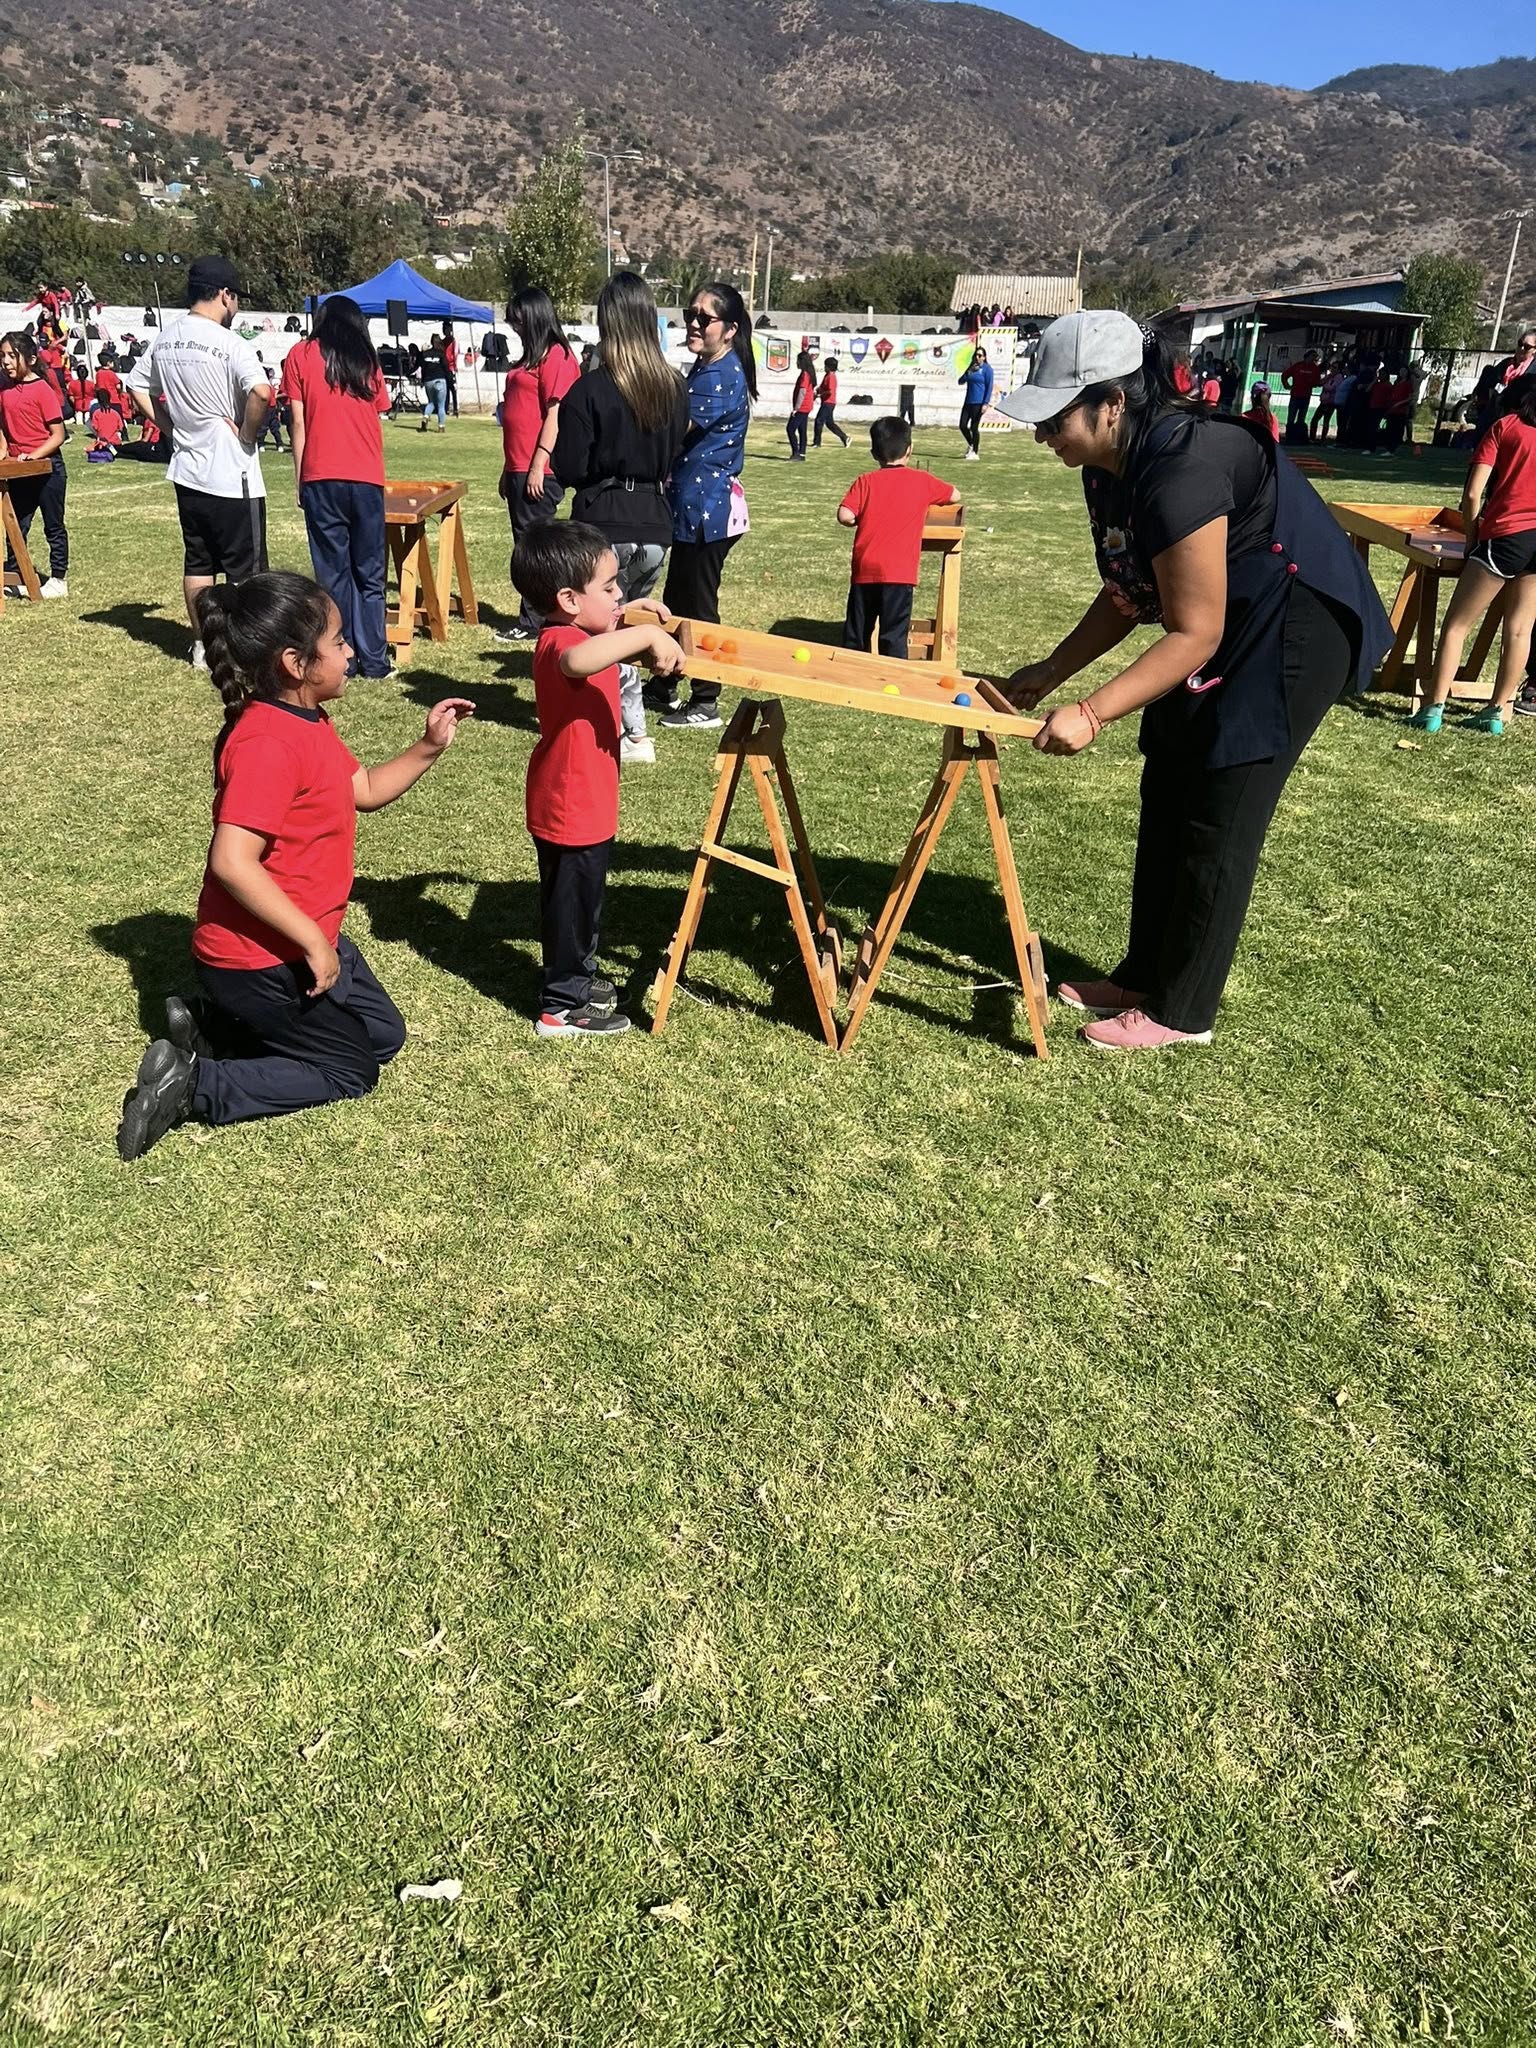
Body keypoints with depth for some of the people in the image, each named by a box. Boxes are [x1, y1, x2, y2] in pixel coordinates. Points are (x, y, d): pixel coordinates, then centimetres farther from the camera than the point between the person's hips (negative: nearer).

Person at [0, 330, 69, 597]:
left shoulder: (43, 390, -11)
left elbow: (58, 435, -13)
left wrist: (33, 455, -21)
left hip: (47, 467, -6)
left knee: (54, 525, 6)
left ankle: (59, 578, 14)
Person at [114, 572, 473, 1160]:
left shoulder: (306, 722, 5)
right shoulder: (268, 744, -27)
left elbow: (365, 790, 19)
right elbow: (232, 863, -33)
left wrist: (428, 747, 5)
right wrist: (313, 942, -27)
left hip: (306, 938, 10)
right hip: (260, 959, -10)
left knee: (383, 1036, 19)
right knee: (351, 1072, 2)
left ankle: (213, 1028, 17)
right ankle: (192, 1084, 1)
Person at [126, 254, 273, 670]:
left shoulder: (164, 341, 8)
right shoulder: (228, 343, -14)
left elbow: (137, 387, 18)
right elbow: (261, 392, -28)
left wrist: (170, 427, 15)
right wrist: (247, 434, -14)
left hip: (187, 471, 7)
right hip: (231, 475, -7)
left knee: (197, 561, 14)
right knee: (245, 566, 1)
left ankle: (202, 646, 19)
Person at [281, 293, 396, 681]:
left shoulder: (300, 355, 6)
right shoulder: (368, 360, 12)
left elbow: (298, 422, 2)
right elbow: (378, 420, 14)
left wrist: (299, 479, 6)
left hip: (321, 478, -1)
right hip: (367, 478, 2)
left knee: (334, 571, 3)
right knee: (369, 573, 8)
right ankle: (373, 659, 6)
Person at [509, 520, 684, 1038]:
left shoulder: (579, 634, 7)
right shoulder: (560, 641, -24)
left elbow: (604, 653, 32)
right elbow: (577, 661, -51)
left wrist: (632, 619, 18)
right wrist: (647, 635, -49)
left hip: (583, 804, 10)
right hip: (571, 809, -10)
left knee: (580, 899, 25)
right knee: (571, 903, 5)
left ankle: (576, 978, 43)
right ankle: (561, 1008, 20)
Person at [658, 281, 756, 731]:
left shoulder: (723, 375, -16)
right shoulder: (704, 370, 15)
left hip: (708, 508, -10)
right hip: (692, 506, 10)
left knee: (698, 605, -2)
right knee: (676, 600, 18)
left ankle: (705, 705, 8)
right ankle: (664, 686, 31)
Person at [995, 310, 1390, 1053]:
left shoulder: (1181, 470, -31)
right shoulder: (1109, 469, -2)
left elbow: (1192, 633, -30)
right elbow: (1126, 597, 7)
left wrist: (1091, 714, -33)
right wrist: (1051, 670, 1)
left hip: (1295, 631, -10)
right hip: (1225, 631, 10)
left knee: (1217, 822, -5)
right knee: (1165, 803, 11)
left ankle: (1181, 1010, 8)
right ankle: (1143, 977, 24)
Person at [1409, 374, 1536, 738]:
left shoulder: (1504, 426, 9)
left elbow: (1472, 495, 0)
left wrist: (1471, 538, 11)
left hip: (1507, 536, -4)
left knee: (1457, 624, 2)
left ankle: (1434, 709, -4)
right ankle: (1497, 712, 10)